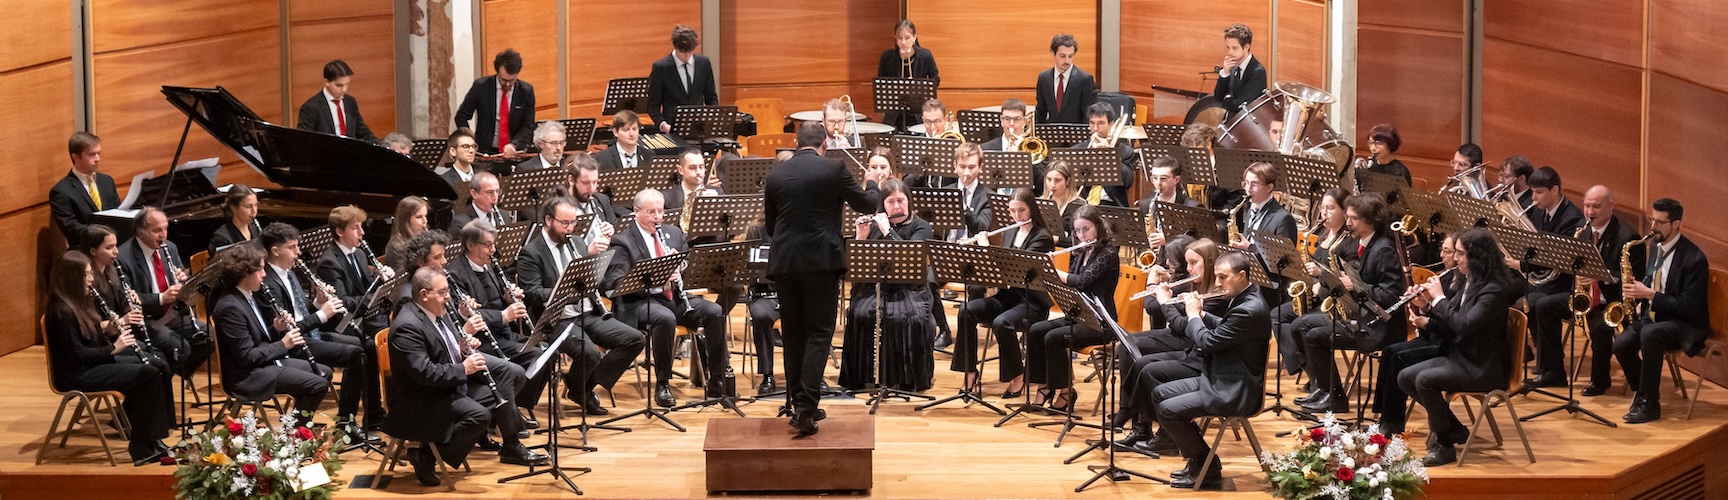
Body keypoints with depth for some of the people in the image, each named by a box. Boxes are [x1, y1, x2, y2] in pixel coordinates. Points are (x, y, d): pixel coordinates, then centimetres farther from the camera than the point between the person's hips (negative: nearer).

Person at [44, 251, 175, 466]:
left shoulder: (79, 303, 11)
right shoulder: (61, 312, -19)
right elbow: (77, 355, -22)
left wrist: (110, 331, -2)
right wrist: (113, 347, -18)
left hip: (93, 365, 10)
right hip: (77, 376, -10)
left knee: (157, 367, 1)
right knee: (149, 375, -20)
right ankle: (143, 447, -15)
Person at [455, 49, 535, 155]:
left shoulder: (526, 91, -1)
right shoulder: (481, 86, -4)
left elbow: (528, 126, 0)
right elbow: (461, 117, 4)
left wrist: (514, 145, -18)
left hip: (514, 151, 0)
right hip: (485, 151, 0)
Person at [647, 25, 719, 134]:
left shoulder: (704, 63, 7)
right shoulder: (660, 68, -3)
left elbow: (711, 98, 17)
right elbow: (653, 105, 2)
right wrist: (662, 124, -16)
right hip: (672, 130, -2)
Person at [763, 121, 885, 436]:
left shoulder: (775, 176, 7)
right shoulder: (833, 169, -3)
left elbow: (770, 225, 15)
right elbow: (865, 205, 6)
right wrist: (872, 183, 27)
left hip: (784, 261, 4)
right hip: (822, 259, -3)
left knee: (793, 333, 13)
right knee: (819, 333, -2)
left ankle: (796, 404, 17)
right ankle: (806, 407, -15)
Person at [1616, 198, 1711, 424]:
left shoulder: (1694, 259, -18)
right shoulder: (1654, 245, 7)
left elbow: (1688, 307, -21)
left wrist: (1650, 294, -27)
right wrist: (1637, 291, -2)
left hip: (1684, 323, -7)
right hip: (1652, 316, 7)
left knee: (1650, 334, -37)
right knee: (1621, 344, -20)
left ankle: (1649, 403, -26)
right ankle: (1642, 392, 3)